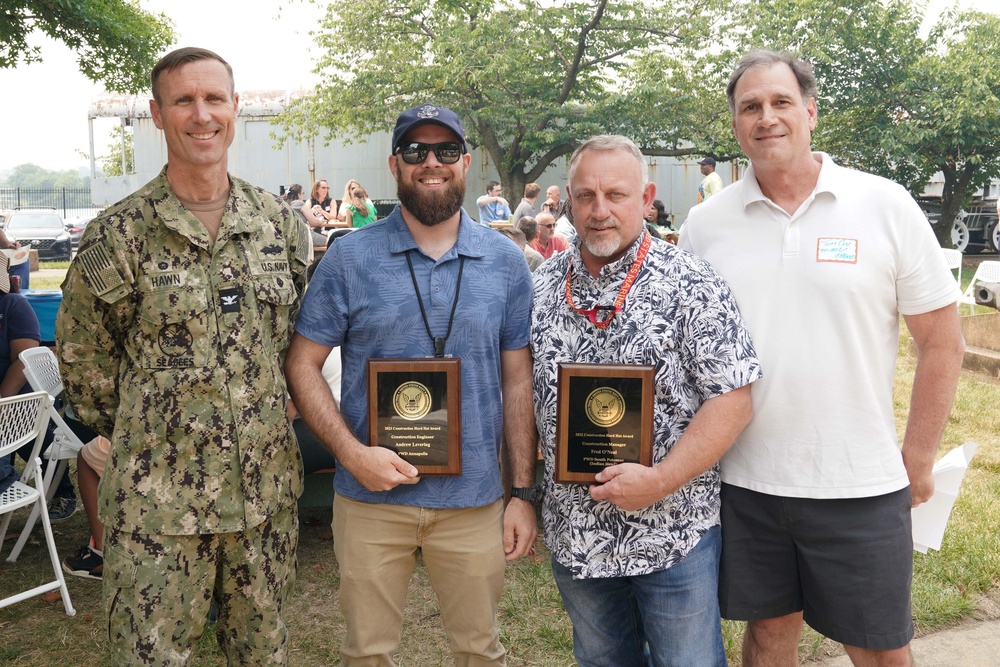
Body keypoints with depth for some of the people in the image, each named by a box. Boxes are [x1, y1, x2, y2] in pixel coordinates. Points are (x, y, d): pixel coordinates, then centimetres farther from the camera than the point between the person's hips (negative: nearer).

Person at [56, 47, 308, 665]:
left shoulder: (280, 220, 3)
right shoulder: (120, 232, -6)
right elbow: (82, 356, 4)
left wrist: (269, 419, 10)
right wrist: (140, 434, 6)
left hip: (269, 486, 3)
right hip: (158, 498, -3)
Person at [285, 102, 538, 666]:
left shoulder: (506, 263, 1)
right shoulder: (350, 256, -4)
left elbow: (518, 383, 4)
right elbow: (303, 364, -2)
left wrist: (524, 493, 1)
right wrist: (351, 452, -15)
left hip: (475, 499, 1)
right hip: (370, 496, -1)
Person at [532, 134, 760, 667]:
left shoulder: (691, 286, -11)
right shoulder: (542, 287, 2)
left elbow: (733, 401, -14)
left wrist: (661, 481, -21)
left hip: (674, 535, -4)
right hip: (574, 536, 4)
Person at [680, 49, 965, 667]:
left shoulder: (886, 206, -4)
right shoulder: (704, 223, 1)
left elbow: (942, 343, 0)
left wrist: (917, 463, 1)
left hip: (861, 486, -1)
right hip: (742, 481, 2)